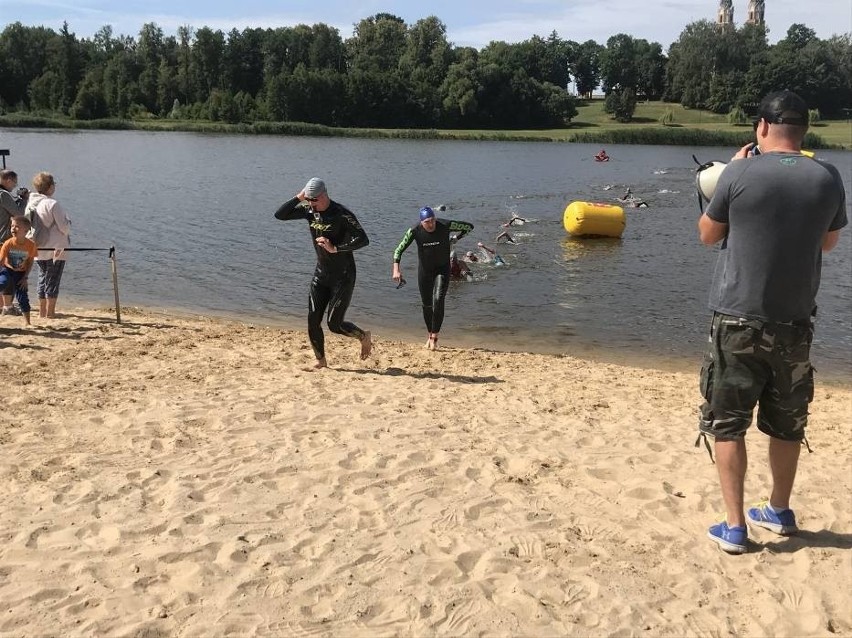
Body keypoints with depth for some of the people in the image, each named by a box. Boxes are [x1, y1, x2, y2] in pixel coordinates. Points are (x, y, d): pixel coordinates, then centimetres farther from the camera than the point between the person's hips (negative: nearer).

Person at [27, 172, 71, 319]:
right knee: (53, 281, -1)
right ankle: (50, 313, 2)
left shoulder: (30, 204, 5)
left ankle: (42, 312, 22)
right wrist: (68, 222, 6)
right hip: (55, 250, -7)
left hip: (38, 250, 7)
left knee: (42, 279, 16)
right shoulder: (52, 204, -17)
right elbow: (65, 227, -15)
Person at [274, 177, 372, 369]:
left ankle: (364, 336, 22)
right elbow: (279, 215, -2)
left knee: (335, 324, -6)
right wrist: (298, 198, -14)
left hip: (343, 276, -6)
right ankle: (320, 361, 16)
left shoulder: (342, 214, -19)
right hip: (321, 274, 6)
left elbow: (363, 239, -25)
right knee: (313, 321, 1)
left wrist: (335, 248, -32)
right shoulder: (308, 209, 0)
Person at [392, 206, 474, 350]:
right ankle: (430, 334, 28)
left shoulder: (446, 225, -20)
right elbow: (399, 250, -14)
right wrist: (396, 269, -25)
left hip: (443, 269, -2)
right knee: (427, 305, 7)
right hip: (424, 270, 2)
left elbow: (469, 227, -5)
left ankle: (434, 337, -11)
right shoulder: (415, 231, -18)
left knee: (438, 300, -20)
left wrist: (455, 239, -6)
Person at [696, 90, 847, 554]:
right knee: (786, 424, 19)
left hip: (738, 319, -3)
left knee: (727, 423, 7)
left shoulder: (740, 174, -11)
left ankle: (734, 525, 7)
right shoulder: (827, 178, -2)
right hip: (794, 321, 4)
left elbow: (707, 234, 3)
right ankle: (779, 511, 35)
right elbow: (828, 242, 13)